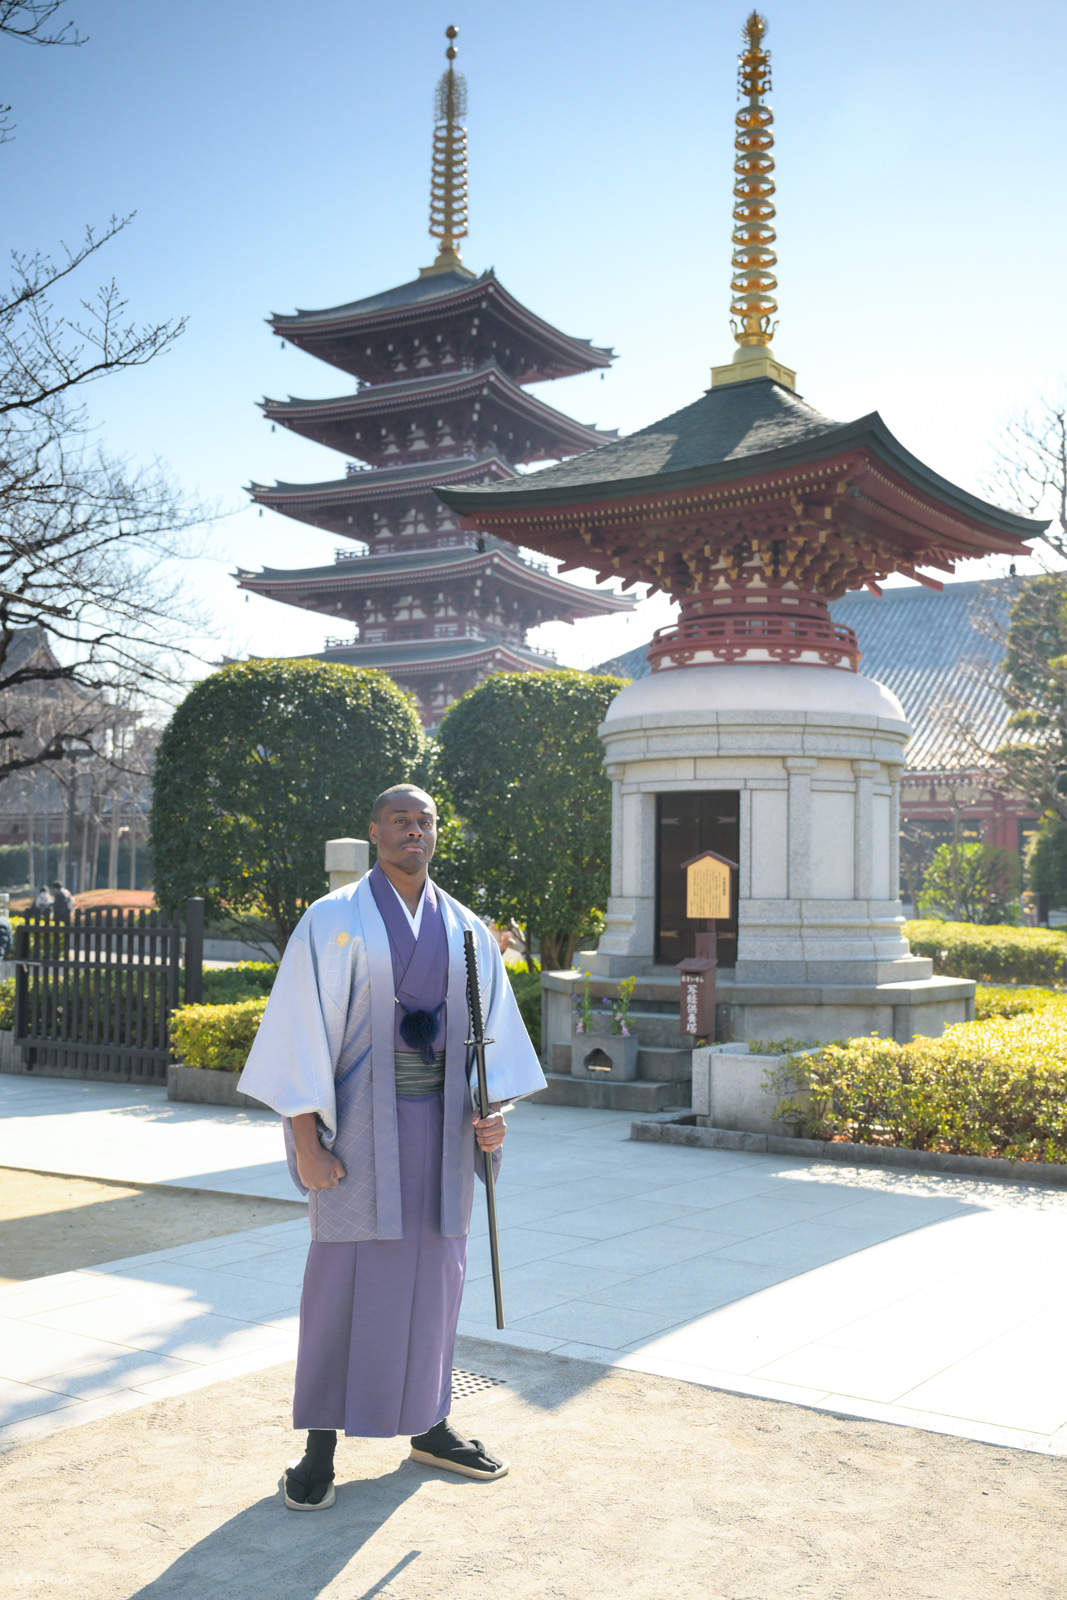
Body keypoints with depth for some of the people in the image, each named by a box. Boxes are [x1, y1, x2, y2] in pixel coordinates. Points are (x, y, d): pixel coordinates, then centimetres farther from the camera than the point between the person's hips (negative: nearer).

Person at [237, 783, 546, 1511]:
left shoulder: (468, 931, 7)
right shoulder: (332, 921, -6)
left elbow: (493, 1029, 9)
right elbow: (301, 1032, -9)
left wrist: (493, 1110, -7)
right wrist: (307, 1142, -14)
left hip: (440, 1124, 4)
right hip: (361, 1123, -4)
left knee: (432, 1270, 11)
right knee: (346, 1273, 0)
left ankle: (429, 1425, 26)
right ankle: (321, 1443, 12)